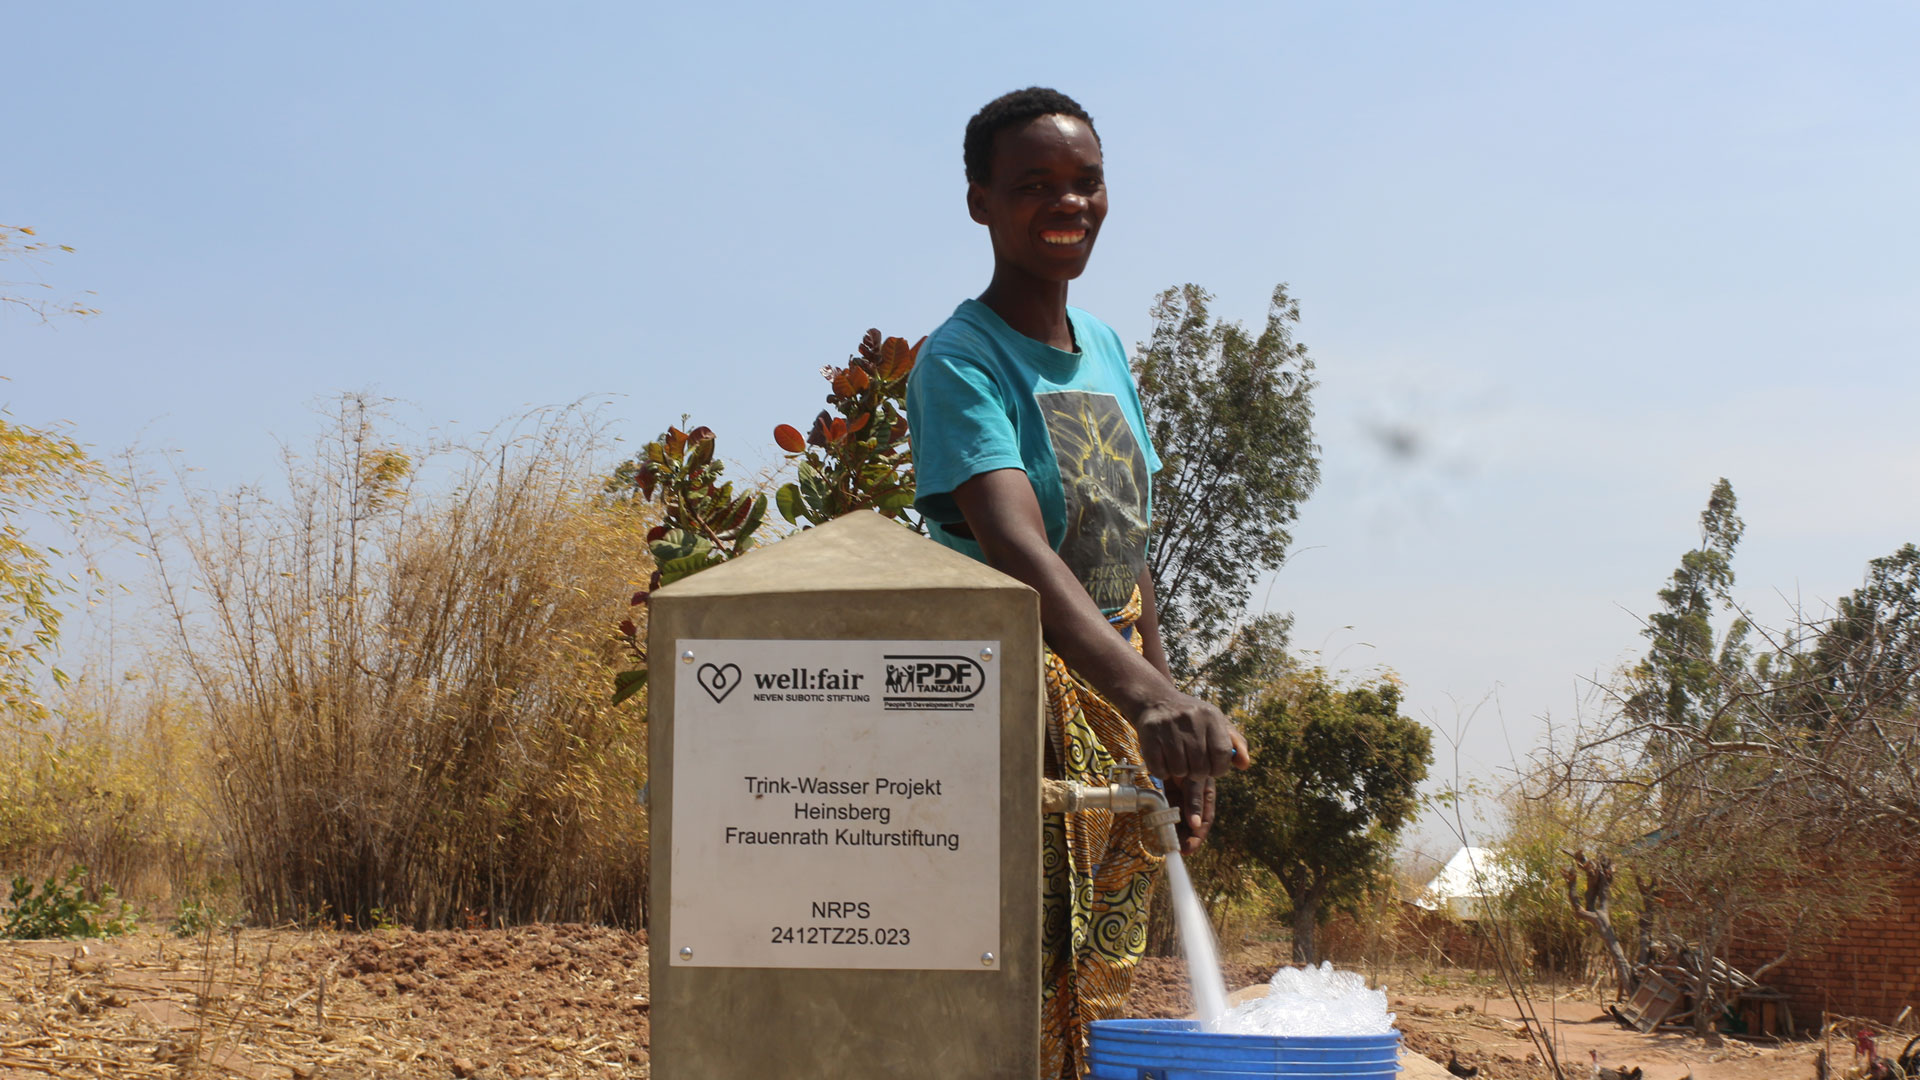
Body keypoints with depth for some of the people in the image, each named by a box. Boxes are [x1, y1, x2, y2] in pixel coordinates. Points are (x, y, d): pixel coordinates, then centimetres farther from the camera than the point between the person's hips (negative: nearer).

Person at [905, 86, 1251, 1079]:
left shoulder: (1103, 347, 10)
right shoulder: (960, 363, -16)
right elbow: (1015, 546, -33)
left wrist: (1174, 736, 11)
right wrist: (1145, 693, -47)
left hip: (1118, 721, 8)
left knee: (1100, 999, 14)